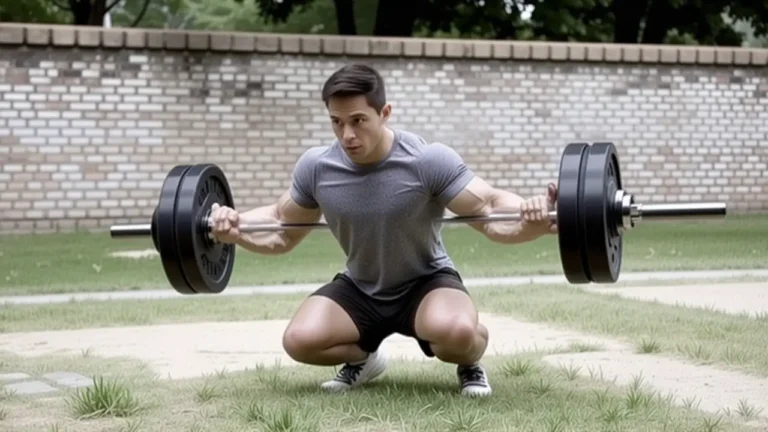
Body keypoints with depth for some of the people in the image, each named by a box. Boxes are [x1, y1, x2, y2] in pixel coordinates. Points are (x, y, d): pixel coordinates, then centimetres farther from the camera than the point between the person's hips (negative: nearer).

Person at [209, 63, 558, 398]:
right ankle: (362, 359, 12)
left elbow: (490, 210, -22)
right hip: (359, 289, 4)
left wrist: (530, 222, -44)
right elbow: (282, 228, 3)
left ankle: (470, 364, 2)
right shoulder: (315, 167, -13)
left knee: (457, 332, -37)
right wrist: (235, 229, -17)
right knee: (299, 340, -21)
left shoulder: (429, 161, -24)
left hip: (426, 283, -4)